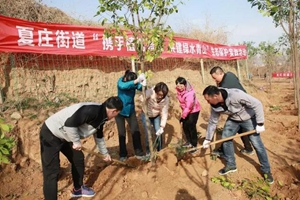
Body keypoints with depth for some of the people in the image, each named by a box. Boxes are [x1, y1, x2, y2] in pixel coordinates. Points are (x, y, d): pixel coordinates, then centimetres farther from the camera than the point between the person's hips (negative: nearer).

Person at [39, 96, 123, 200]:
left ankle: (78, 189, 36)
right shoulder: (92, 111, -29)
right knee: (52, 172, -8)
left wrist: (105, 153, 30)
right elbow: (69, 123, -34)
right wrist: (76, 142, -20)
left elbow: (99, 136, 20)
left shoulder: (101, 116, 4)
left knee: (78, 158, 18)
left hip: (64, 135, 10)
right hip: (51, 134, -10)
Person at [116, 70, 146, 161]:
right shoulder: (121, 81, -21)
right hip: (120, 111, -2)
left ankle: (138, 152, 17)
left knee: (135, 131, 1)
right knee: (121, 133, 5)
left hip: (131, 110, 2)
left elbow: (141, 88, -30)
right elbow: (123, 86, -45)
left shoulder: (134, 82, -13)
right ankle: (123, 154, 20)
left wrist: (143, 84, -53)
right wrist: (136, 81, -57)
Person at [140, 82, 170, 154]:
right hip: (146, 115, -2)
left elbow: (164, 113, -22)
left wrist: (162, 127, -28)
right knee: (148, 133, -6)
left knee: (158, 133, 2)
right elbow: (142, 99, -51)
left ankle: (160, 151, 25)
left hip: (157, 116, 2)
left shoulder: (166, 100, -24)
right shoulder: (150, 92, -33)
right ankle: (149, 152, 16)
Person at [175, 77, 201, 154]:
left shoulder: (189, 93, -34)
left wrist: (183, 116, -26)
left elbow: (189, 107, -33)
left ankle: (194, 145, 7)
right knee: (185, 126, 12)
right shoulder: (179, 90, -10)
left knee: (191, 127, -6)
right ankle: (189, 142, 31)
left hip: (194, 110, -8)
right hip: (186, 110, 8)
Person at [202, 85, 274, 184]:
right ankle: (231, 165, 20)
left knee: (257, 144, -3)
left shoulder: (235, 95, -39)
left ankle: (266, 171, 15)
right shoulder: (214, 105, -18)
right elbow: (212, 121, -3)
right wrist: (208, 139, 1)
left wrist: (260, 123, -29)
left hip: (248, 118, -5)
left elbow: (257, 104, -31)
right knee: (225, 139, 1)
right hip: (233, 119, 5)